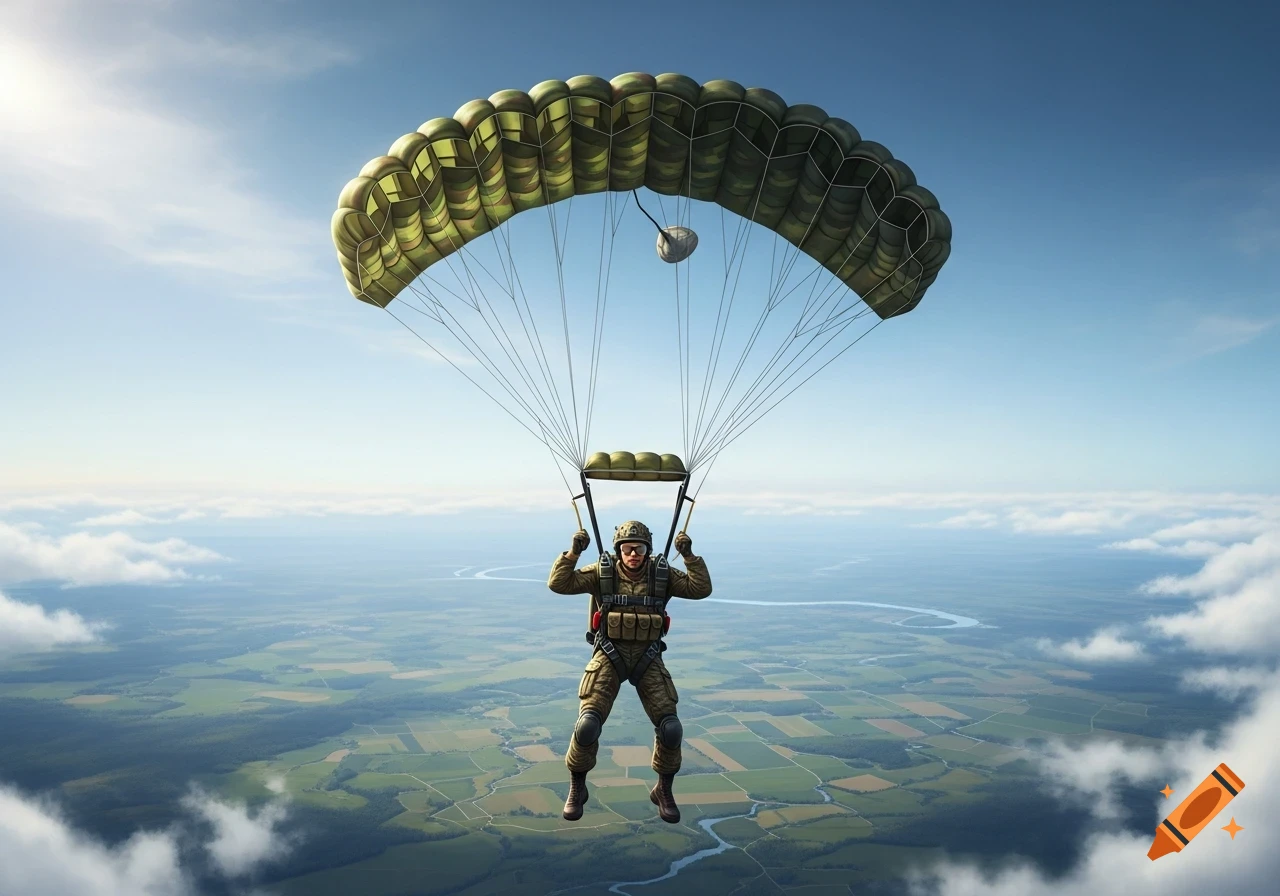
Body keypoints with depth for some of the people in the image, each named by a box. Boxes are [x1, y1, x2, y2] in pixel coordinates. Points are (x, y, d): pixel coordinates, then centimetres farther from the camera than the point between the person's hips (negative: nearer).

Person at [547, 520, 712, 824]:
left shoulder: (662, 574, -3)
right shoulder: (602, 572, -6)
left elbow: (701, 589, -11)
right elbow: (558, 584, -12)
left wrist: (689, 556, -22)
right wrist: (573, 552, -24)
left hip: (648, 659, 1)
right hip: (609, 658, -1)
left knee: (671, 728, -8)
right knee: (587, 725, -14)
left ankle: (664, 791, 19)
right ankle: (577, 789, 14)